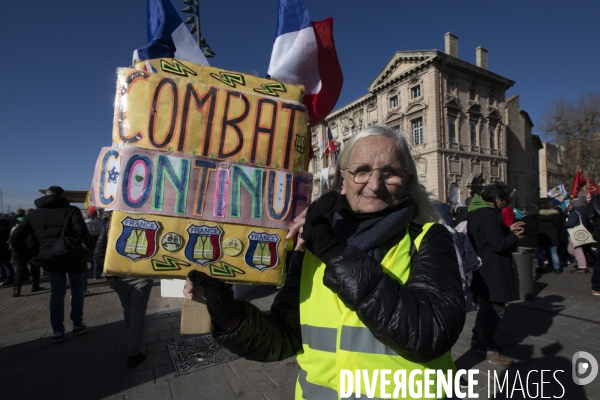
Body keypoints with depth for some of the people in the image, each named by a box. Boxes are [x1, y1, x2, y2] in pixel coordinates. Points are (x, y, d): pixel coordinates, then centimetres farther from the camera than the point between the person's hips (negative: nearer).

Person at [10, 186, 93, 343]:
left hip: (49, 259, 3)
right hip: (73, 257, -3)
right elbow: (82, 233, -17)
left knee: (57, 293, 15)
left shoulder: (33, 214, 9)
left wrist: (26, 255, 16)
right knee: (77, 289, 15)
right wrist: (89, 248, -4)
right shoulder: (71, 210, -4)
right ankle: (78, 325, 20)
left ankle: (58, 331, 12)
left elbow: (15, 239, 7)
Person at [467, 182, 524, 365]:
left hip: (485, 268, 11)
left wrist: (508, 230, 10)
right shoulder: (488, 215, -23)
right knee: (495, 309, 1)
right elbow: (499, 244, -25)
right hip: (492, 270, -11)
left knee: (487, 306, 22)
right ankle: (486, 348, 15)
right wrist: (515, 237, -7)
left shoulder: (478, 212, 10)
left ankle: (478, 339, 35)